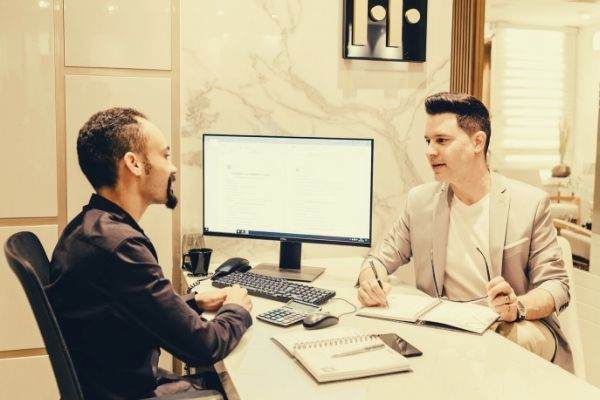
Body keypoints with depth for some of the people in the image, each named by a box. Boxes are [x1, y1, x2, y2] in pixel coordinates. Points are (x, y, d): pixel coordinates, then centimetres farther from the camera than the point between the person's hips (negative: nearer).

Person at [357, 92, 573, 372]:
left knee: (521, 339, -35)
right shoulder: (419, 200, 6)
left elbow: (556, 285, -3)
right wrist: (370, 280, -15)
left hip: (510, 328, -2)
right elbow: (380, 259, 11)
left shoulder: (531, 202, -3)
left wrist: (517, 307, -26)